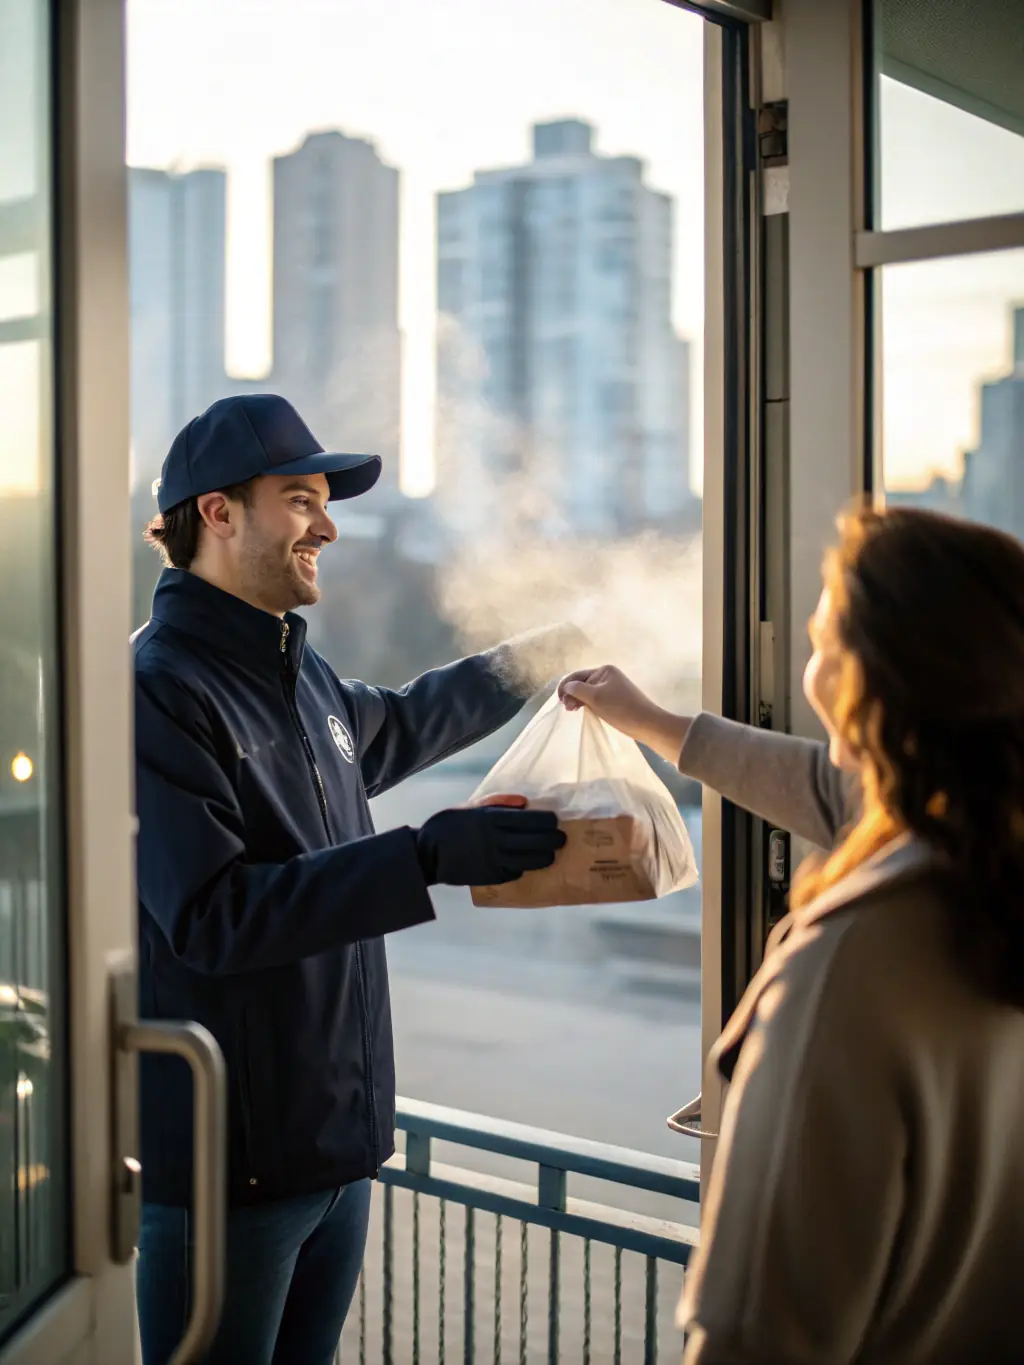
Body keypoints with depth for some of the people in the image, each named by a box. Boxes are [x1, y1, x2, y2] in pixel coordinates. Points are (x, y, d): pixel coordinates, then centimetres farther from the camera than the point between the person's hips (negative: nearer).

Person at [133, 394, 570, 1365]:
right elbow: (212, 917, -25)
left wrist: (535, 660, 40)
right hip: (226, 1165, -8)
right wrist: (426, 858, -30)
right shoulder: (157, 690, -17)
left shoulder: (303, 678, 10)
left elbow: (393, 729, 34)